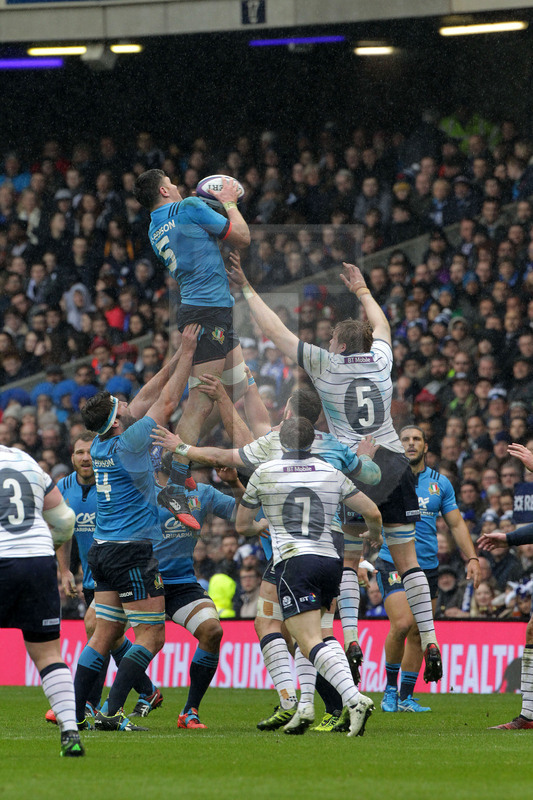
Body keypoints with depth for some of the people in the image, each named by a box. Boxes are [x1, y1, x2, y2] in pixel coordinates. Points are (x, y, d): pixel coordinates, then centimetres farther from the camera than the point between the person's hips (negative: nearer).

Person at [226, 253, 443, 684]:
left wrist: (247, 288, 16)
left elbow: (275, 329, 7)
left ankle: (350, 640, -13)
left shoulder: (325, 364, 1)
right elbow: (382, 327, 34)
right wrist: (362, 291, 49)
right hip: (395, 466, 3)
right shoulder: (380, 360, 10)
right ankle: (430, 642, -3)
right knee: (408, 560, 3)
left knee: (348, 562, 3)